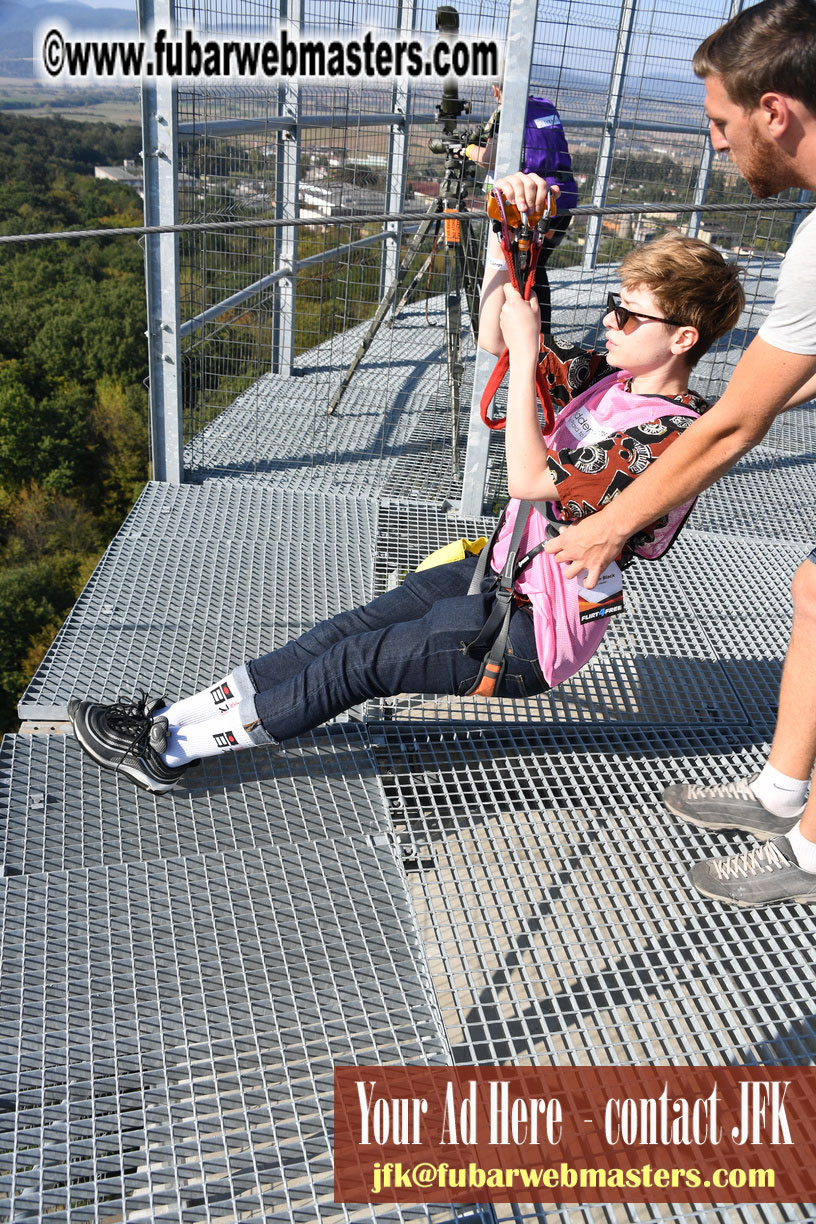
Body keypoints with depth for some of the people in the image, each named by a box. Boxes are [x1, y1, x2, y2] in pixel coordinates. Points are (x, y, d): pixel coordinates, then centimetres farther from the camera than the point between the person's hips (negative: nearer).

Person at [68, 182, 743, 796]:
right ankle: (175, 717, 1)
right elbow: (494, 339, 8)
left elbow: (529, 480, -30)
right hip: (499, 574, 8)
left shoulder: (672, 437, -23)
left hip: (535, 635, -8)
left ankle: (174, 747, 0)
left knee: (363, 660, -10)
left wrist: (527, 351, -26)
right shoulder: (612, 377, 3)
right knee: (354, 625, -2)